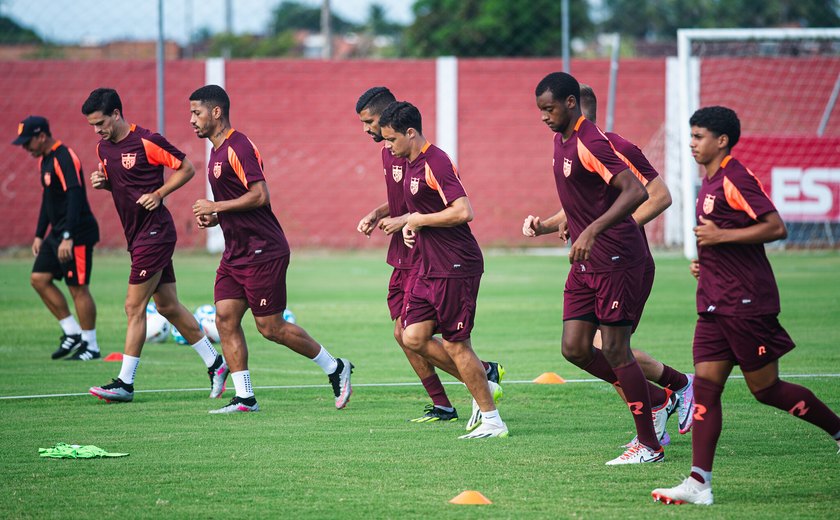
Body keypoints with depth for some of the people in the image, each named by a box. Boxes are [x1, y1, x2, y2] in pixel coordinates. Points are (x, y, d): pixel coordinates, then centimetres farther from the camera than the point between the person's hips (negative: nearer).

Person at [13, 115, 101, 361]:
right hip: (57, 233, 10)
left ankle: (91, 346, 2)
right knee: (39, 278, 7)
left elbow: (74, 198, -24)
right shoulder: (45, 159, 14)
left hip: (77, 234, -10)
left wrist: (68, 238, -29)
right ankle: (72, 332, 14)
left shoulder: (64, 158, -17)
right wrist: (39, 235, 21)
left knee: (78, 288, -6)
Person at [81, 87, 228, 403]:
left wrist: (159, 193, -17)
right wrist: (102, 182, 2)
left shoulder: (146, 142, -14)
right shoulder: (104, 148, 10)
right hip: (137, 235, 9)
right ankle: (215, 363, 21)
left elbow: (186, 168, -7)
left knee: (134, 307, -8)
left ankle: (125, 383, -5)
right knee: (168, 307, 12)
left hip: (154, 233, -9)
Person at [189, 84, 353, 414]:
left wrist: (215, 207, -18)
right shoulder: (218, 151, 16)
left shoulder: (238, 148, -16)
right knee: (225, 318, 0)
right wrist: (215, 218, 8)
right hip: (236, 252, 10)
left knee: (270, 327, -5)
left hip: (262, 251, -10)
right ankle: (244, 397, 2)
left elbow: (259, 195, -24)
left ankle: (335, 368, 10)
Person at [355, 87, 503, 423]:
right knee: (403, 334, 7)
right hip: (402, 257, 10)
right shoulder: (388, 153, 13)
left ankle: (486, 373, 2)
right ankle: (442, 407, 14)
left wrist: (404, 220, -21)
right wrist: (377, 214, 9)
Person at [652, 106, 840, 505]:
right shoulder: (710, 181, 16)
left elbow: (775, 228, -21)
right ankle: (699, 483, -8)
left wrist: (720, 236, -20)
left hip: (746, 303, -9)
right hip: (716, 304, 9)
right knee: (705, 386, -2)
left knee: (766, 389, 0)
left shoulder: (735, 179, -14)